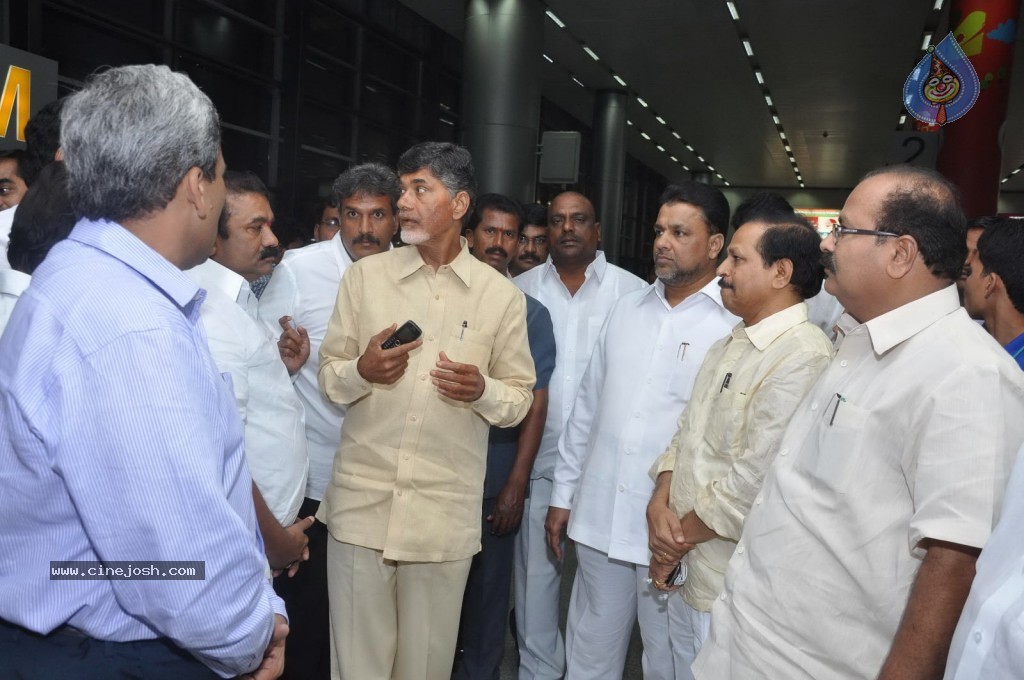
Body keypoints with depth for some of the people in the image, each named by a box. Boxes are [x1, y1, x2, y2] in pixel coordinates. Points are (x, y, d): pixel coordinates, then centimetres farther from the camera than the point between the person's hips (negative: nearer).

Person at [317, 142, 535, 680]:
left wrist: (483, 391, -16)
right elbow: (328, 377, 7)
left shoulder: (501, 296, 1)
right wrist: (360, 371, -15)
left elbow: (520, 399, 5)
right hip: (361, 502, 1)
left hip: (445, 512, 0)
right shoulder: (364, 275, 4)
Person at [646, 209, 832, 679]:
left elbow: (756, 481, -24)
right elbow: (686, 433, 11)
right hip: (685, 570, 8)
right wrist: (659, 504, -5)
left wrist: (682, 536, -12)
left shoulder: (802, 357, -20)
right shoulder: (731, 345, 11)